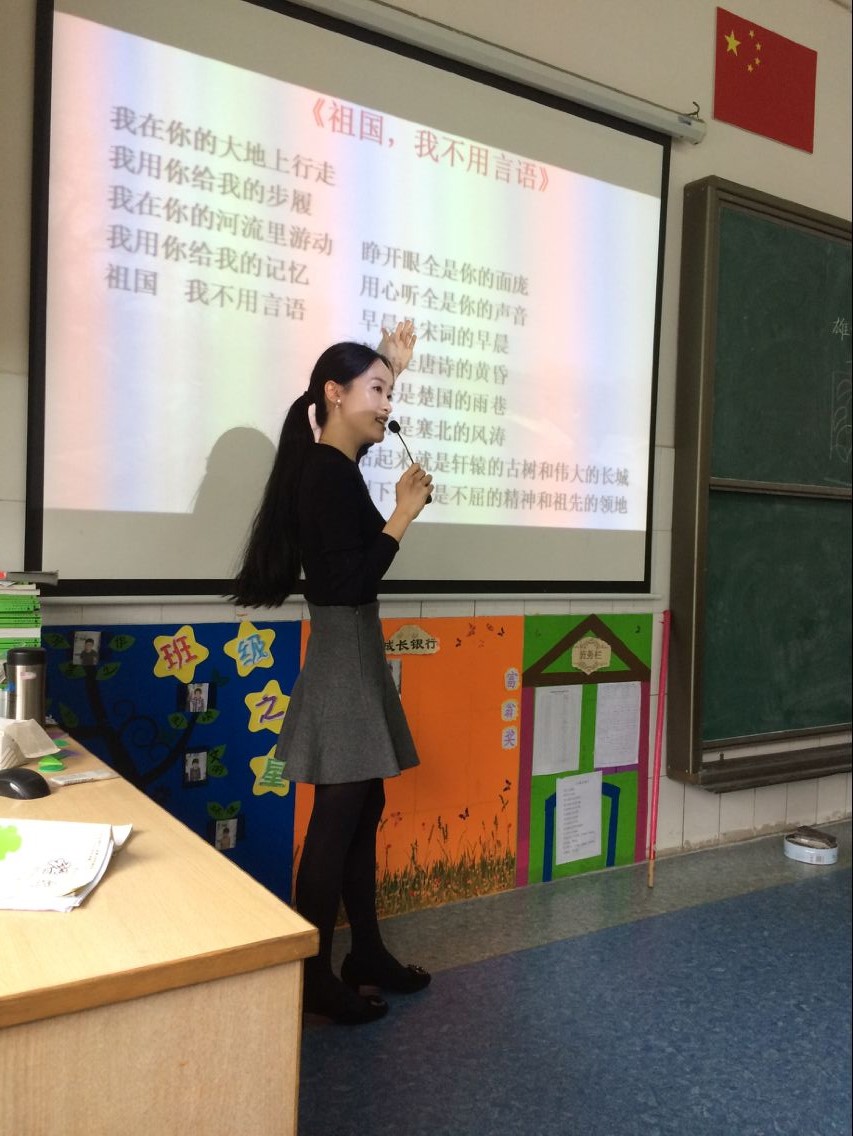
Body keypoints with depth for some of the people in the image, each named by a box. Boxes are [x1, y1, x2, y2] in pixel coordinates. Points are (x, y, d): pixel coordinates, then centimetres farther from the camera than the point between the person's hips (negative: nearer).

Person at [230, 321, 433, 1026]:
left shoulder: (334, 466, 11)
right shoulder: (327, 473, -17)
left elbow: (364, 426, 36)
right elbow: (351, 583, -22)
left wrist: (393, 366, 31)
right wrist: (403, 516, -16)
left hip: (357, 655, 10)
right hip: (342, 657, -10)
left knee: (364, 810, 14)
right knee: (337, 817, -2)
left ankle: (367, 954, 27)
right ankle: (314, 977, 11)